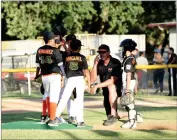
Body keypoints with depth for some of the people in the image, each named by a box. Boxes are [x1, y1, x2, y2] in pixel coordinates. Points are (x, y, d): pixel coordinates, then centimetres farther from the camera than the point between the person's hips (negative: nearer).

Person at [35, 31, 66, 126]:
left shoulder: (39, 50, 5)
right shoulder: (55, 50, -9)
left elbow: (38, 65, 11)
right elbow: (60, 65, -6)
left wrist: (37, 75, 24)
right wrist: (64, 74, 7)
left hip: (44, 76, 5)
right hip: (55, 75, -5)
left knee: (47, 95, 23)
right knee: (54, 97, -4)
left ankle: (50, 115, 25)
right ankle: (52, 119, -6)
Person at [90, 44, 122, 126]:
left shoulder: (115, 63, -16)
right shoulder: (99, 64, -1)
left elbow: (113, 80, -25)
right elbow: (92, 79, -7)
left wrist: (97, 86, -29)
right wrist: (95, 64, -16)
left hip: (118, 88, -6)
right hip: (107, 92, 6)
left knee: (111, 86, -39)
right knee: (109, 115, 4)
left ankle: (113, 115, -38)